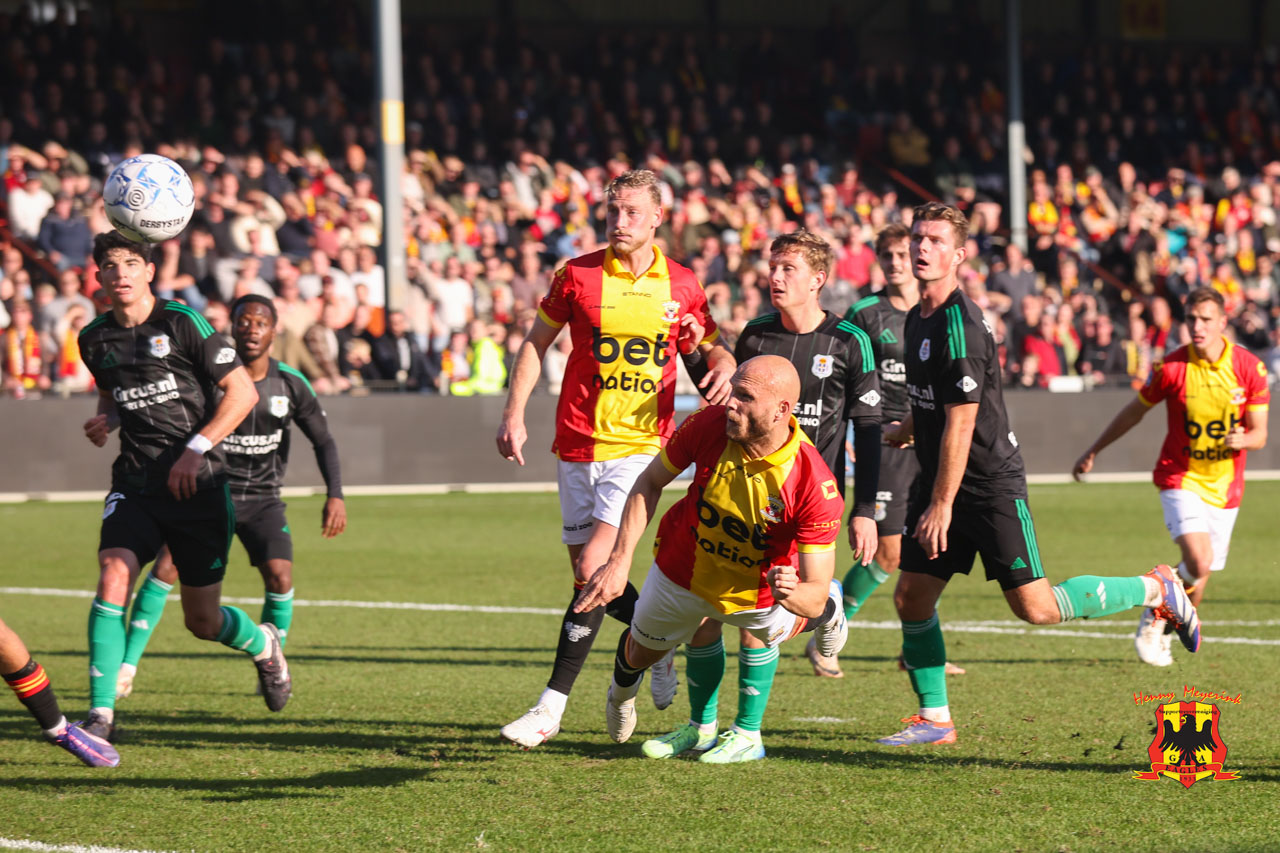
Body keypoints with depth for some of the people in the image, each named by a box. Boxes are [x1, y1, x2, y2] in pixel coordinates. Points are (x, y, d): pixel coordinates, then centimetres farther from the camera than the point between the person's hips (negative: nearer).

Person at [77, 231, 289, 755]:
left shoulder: (182, 323, -8)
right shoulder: (95, 339, 5)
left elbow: (242, 392, -6)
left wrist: (197, 448, -16)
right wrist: (106, 421, 3)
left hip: (198, 485, -3)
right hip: (134, 486, 3)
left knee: (202, 621, 3)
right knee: (113, 576, -22)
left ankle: (263, 645, 39)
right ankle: (101, 713, -19)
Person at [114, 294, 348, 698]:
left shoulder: (291, 384, -4)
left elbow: (323, 440, 3)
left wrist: (335, 495, -7)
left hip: (263, 498, 2)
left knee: (279, 577, -17)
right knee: (166, 566, -19)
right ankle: (126, 668, -13)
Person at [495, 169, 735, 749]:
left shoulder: (682, 286, 3)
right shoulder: (577, 276, 1)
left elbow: (709, 347, 17)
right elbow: (536, 343, 9)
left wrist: (722, 368, -7)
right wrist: (514, 414, 0)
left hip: (641, 443, -2)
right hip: (578, 442, 2)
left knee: (594, 569, -15)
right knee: (589, 575, 4)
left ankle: (552, 706, -12)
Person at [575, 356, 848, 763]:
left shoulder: (816, 485, -41)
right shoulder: (709, 424, -34)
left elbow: (814, 594, -38)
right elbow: (649, 484, -14)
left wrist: (791, 595, -62)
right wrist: (619, 560, -22)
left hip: (757, 588, -1)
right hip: (683, 572, 1)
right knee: (642, 653, 18)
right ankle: (623, 687, 59)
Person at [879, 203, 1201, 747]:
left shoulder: (960, 325, -20)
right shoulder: (917, 319, 9)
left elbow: (960, 422, -21)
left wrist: (941, 504, -19)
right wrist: (894, 435, 37)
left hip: (991, 485, -8)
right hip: (937, 481, 8)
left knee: (1036, 608, -7)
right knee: (911, 596, 2)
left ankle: (1156, 588, 12)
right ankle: (934, 719, 14)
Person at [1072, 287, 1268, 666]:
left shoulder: (1250, 367, -8)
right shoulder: (1171, 367, -11)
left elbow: (1260, 435, -3)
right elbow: (1135, 411, 6)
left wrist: (1243, 439, -28)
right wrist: (1093, 451, 13)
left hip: (1225, 486, 3)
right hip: (1180, 477, -3)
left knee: (1199, 576, 8)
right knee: (1197, 560, -24)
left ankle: (1162, 633, 34)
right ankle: (1154, 618, 3)